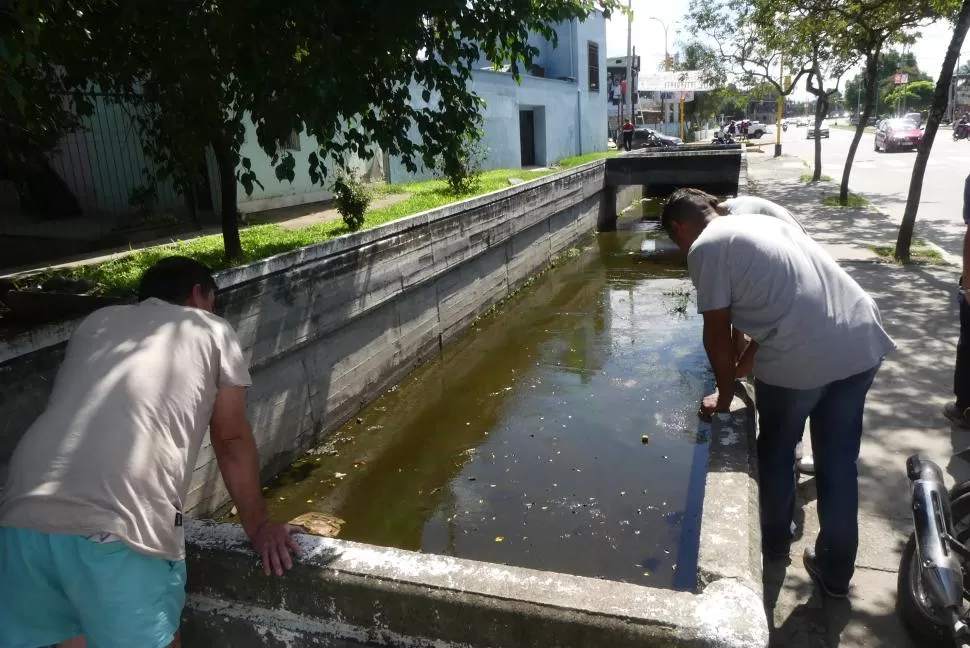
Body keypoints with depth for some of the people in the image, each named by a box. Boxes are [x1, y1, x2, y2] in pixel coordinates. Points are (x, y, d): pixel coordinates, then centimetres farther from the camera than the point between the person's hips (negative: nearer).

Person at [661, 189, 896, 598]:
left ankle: (773, 542, 41)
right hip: (863, 343, 7)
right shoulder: (760, 222, 24)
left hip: (801, 358, -7)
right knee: (839, 461, 19)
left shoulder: (704, 248, -1)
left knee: (776, 452, 20)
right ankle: (836, 573, 33)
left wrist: (724, 396, 13)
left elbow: (717, 332, -1)